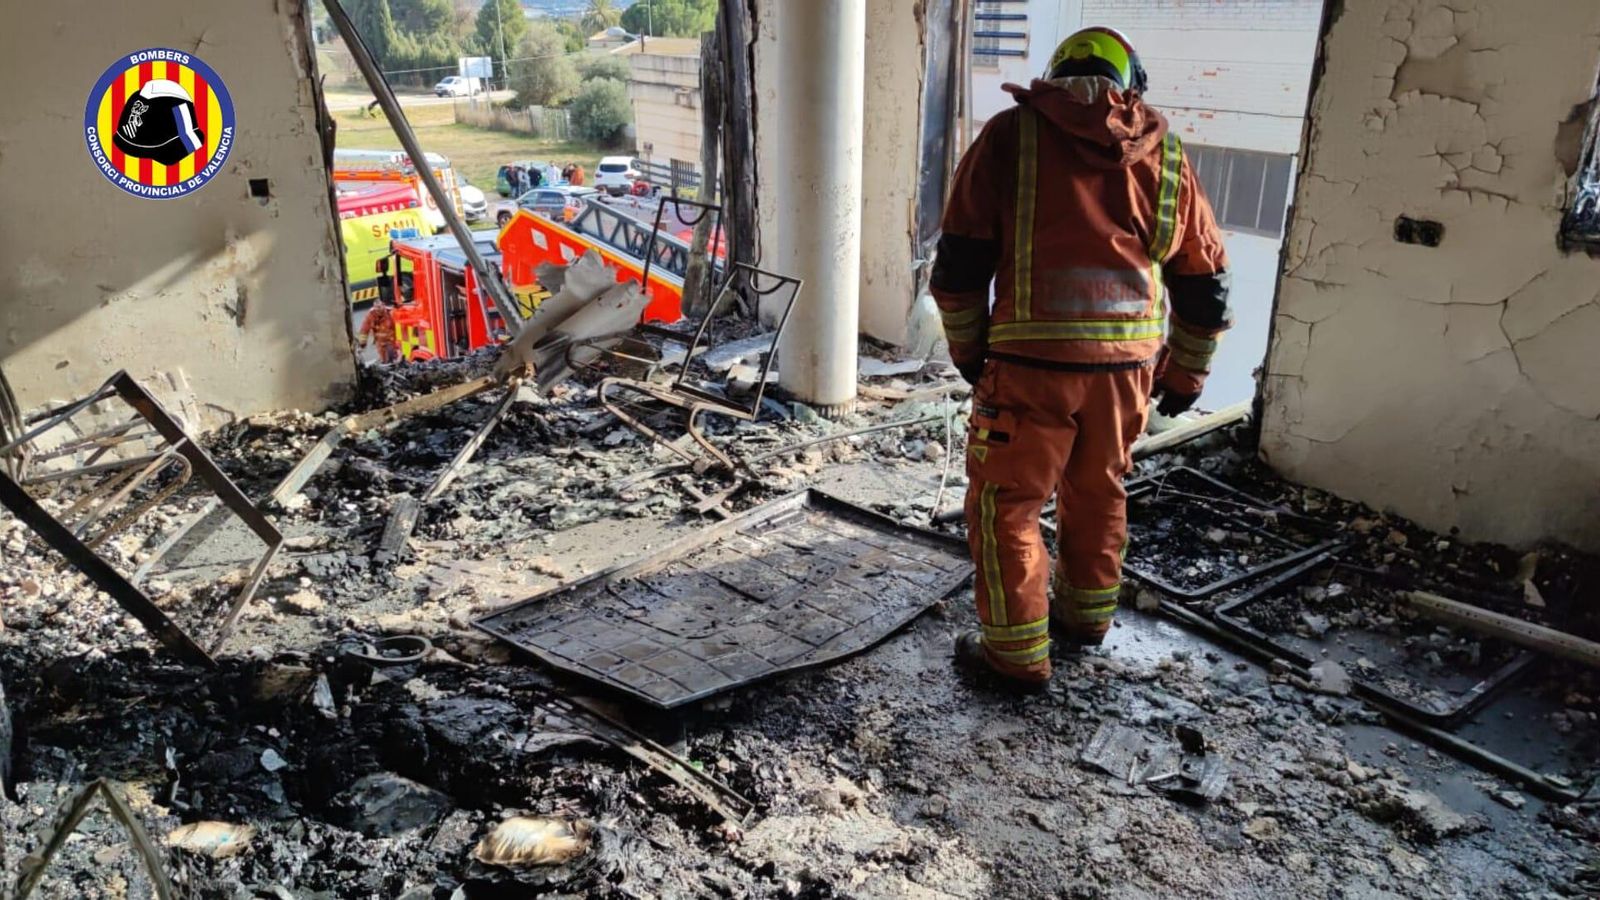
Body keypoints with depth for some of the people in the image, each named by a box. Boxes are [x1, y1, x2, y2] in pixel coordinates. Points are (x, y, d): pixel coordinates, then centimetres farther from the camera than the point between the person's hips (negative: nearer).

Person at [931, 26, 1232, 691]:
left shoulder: (1013, 133, 4)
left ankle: (1018, 653, 13)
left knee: (1005, 502, 8)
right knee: (1098, 491, 23)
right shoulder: (1163, 153, 13)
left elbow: (960, 260, 0)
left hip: (1035, 360, -4)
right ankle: (1087, 614, 40)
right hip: (1128, 362, 5)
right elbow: (1205, 277, 16)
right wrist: (1185, 374, 27)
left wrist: (967, 349, 14)